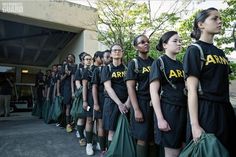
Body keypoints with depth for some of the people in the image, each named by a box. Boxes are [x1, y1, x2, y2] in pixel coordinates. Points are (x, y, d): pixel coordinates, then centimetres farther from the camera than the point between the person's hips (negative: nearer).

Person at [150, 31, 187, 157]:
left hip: (183, 110, 7)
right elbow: (153, 92, -12)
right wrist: (160, 118, -17)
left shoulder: (181, 65, 14)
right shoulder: (159, 63, -5)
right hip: (168, 110, -6)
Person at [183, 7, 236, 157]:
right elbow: (192, 90, -15)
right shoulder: (195, 50, -8)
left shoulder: (220, 52, 15)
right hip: (205, 110, -7)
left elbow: (223, 84, 17)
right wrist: (195, 125, -19)